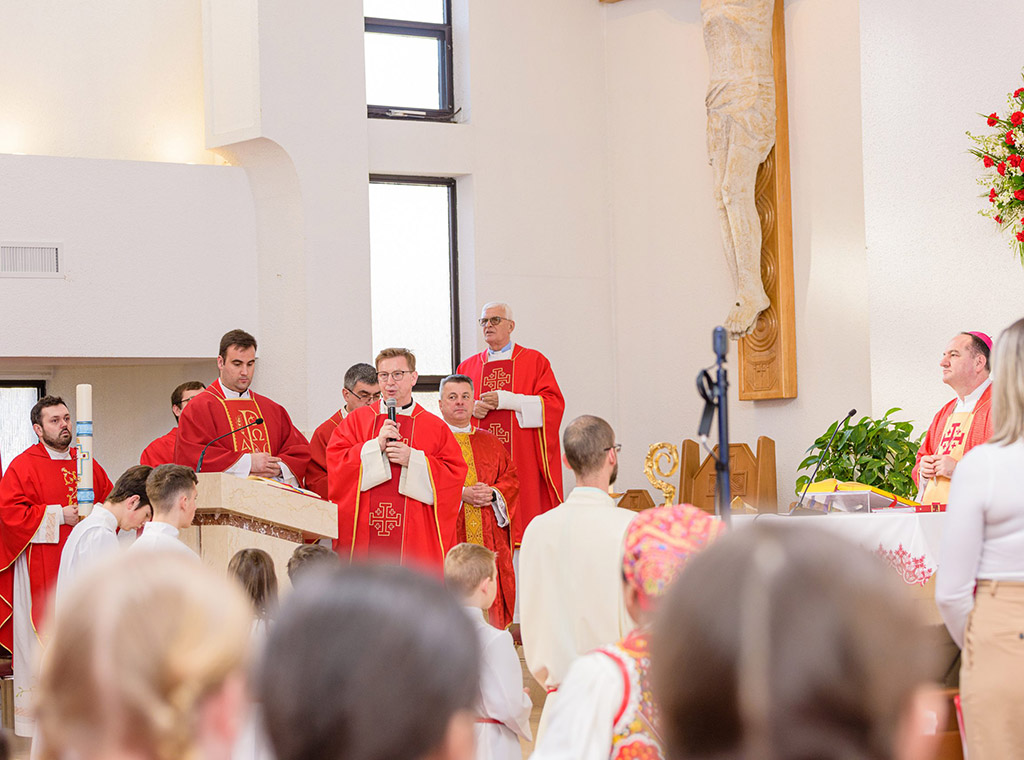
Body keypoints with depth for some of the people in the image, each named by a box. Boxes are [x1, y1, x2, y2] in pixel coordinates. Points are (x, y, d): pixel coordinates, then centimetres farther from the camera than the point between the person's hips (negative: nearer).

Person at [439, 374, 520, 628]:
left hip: (489, 537, 4)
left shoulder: (490, 442, 17)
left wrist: (493, 493, -8)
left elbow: (511, 477, 13)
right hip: (449, 537, -4)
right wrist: (460, 494, -18)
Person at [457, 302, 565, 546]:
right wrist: (472, 408, -7)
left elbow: (553, 403, -4)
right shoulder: (468, 366, 17)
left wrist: (506, 400, -11)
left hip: (522, 461, -2)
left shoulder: (534, 361, 7)